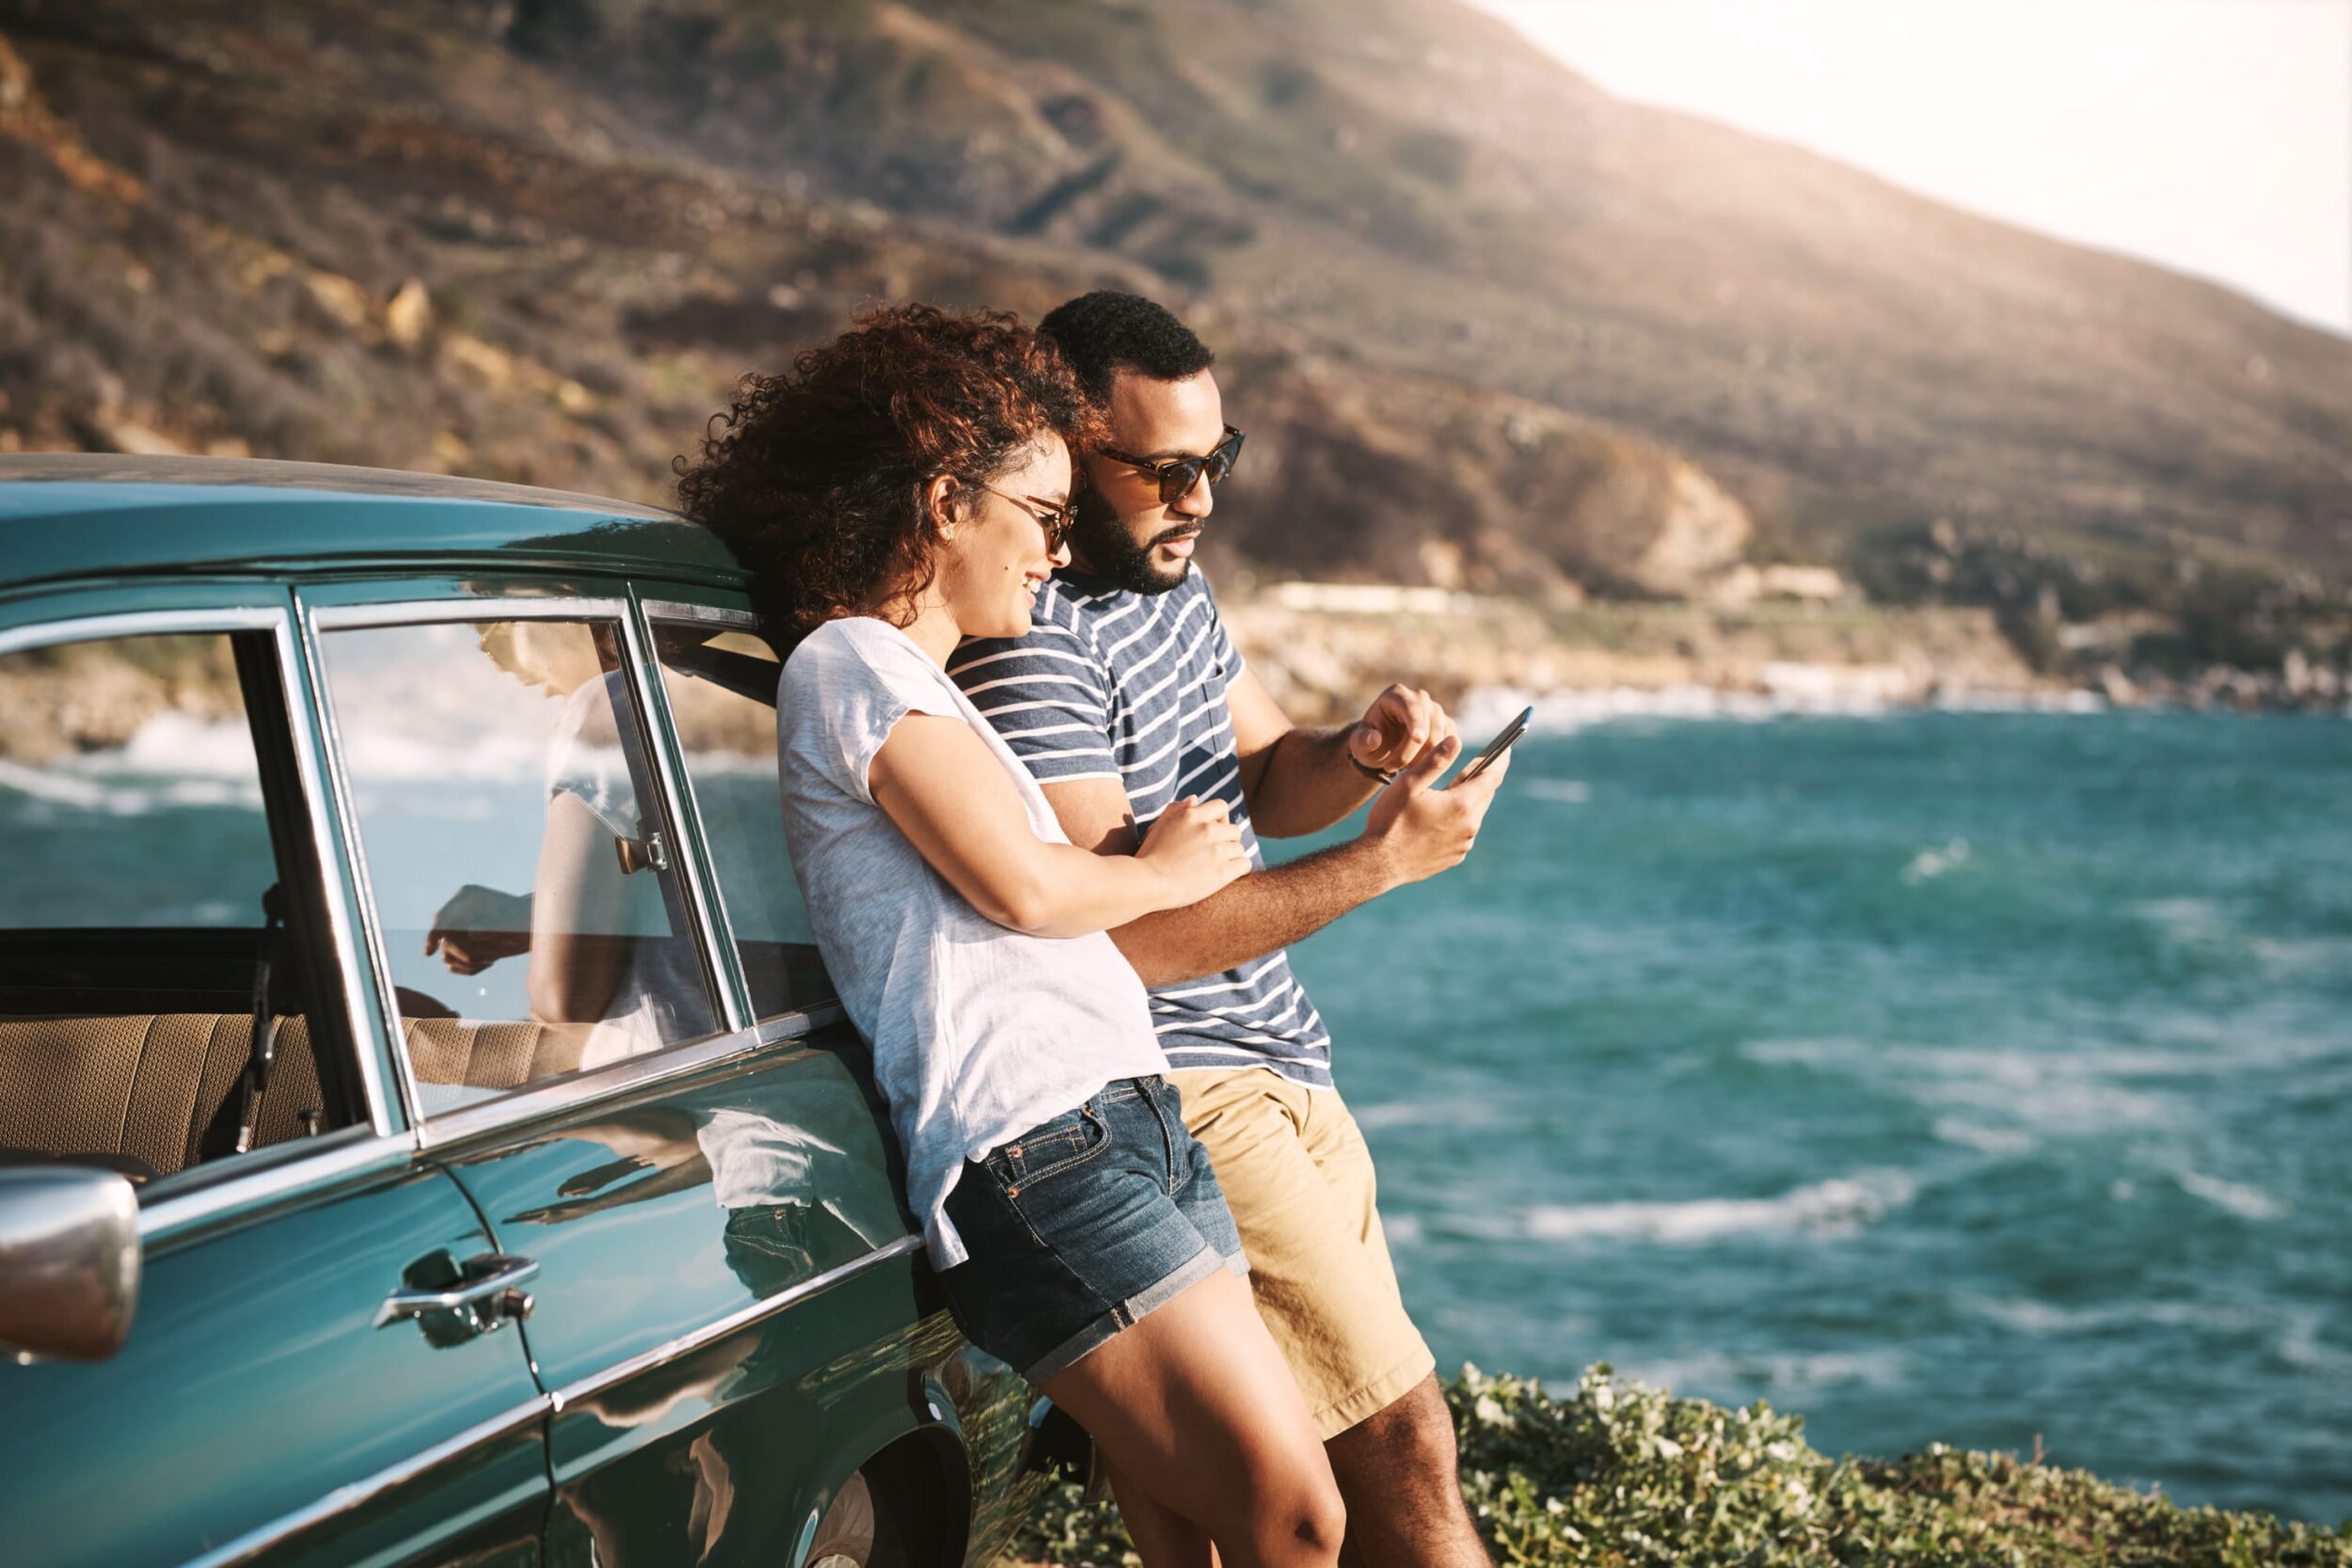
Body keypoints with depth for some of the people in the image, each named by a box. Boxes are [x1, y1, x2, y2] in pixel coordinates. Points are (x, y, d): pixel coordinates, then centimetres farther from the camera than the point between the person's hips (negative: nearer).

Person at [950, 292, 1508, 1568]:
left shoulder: (1169, 580, 10)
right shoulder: (1032, 648, -20)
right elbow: (1127, 939, -24)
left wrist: (1356, 757, -4)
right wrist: (1382, 859, -22)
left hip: (1284, 1079, 10)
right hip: (1180, 1100, -9)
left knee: (1367, 1442, 11)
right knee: (1403, 1448, -10)